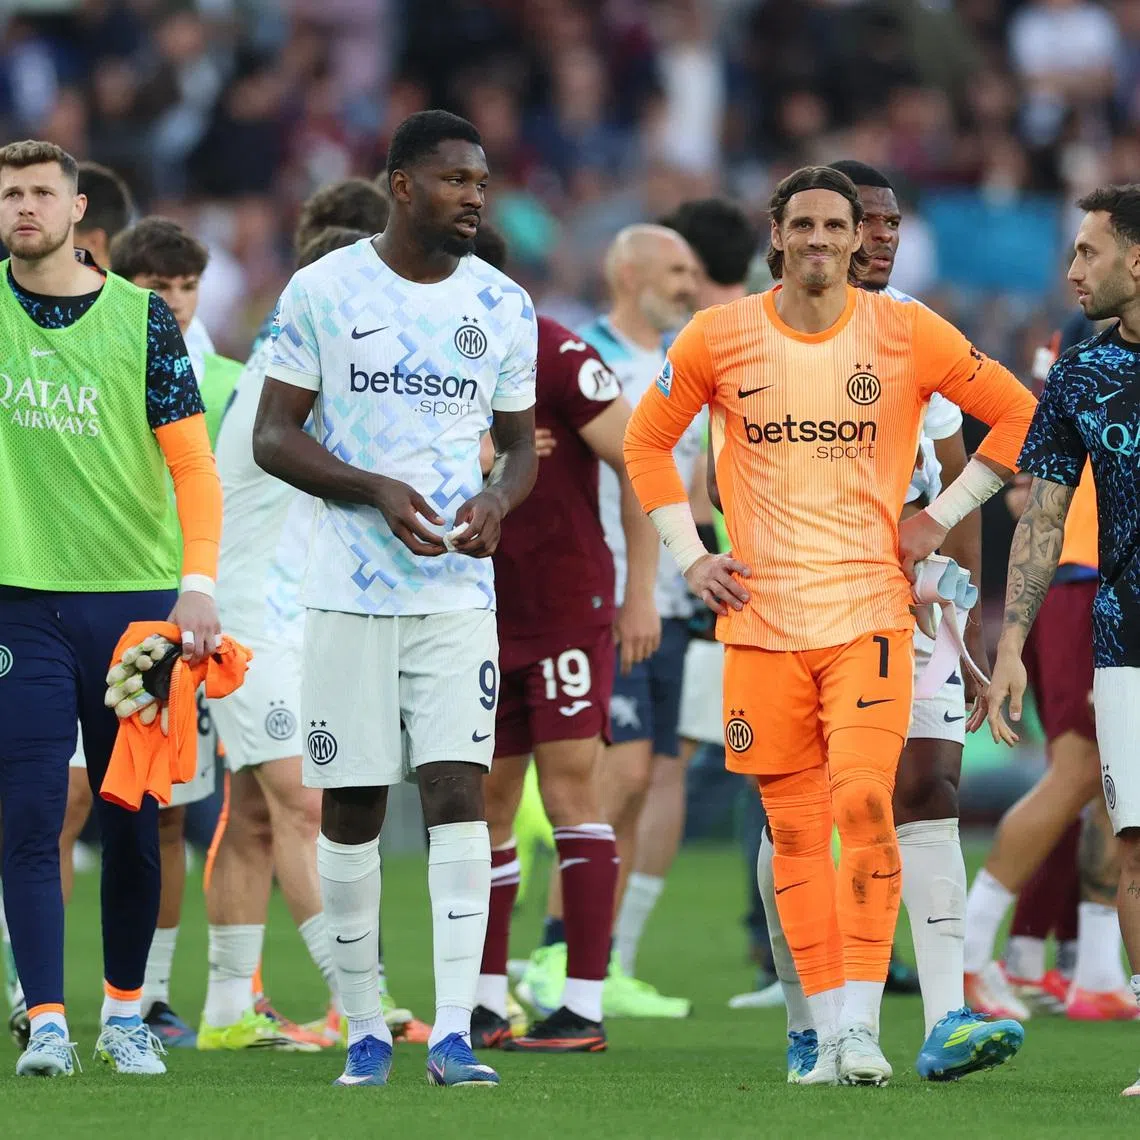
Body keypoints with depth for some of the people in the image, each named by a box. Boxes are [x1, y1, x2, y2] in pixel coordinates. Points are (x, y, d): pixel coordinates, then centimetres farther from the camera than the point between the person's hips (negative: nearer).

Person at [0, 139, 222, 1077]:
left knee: (132, 819, 6)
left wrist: (198, 585, -11)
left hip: (135, 595, 0)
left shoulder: (141, 317, 1)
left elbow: (193, 463, -1)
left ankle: (126, 1012, 19)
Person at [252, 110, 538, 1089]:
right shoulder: (324, 291, -2)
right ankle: (364, 1026, 15)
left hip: (459, 593, 1)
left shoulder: (503, 306, 7)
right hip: (349, 592, -1)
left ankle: (454, 1032, -15)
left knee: (458, 791, -11)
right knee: (351, 809, 3)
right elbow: (273, 436, -2)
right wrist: (377, 490, -16)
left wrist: (497, 500, -8)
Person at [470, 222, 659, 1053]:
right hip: (484, 613, 6)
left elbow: (641, 466, -12)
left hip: (570, 607, -6)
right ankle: (487, 1005, 13)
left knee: (570, 792, -8)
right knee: (486, 804, 6)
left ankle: (585, 1008, -7)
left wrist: (642, 592, -14)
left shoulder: (557, 358, -13)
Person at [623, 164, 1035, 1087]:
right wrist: (689, 554, 7)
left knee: (863, 803, -16)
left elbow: (1018, 415, 9)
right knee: (794, 830, 2)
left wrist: (941, 519, 4)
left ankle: (862, 1023, -13)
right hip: (760, 618, 2)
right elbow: (648, 441, 16)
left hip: (868, 610, -2)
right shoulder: (719, 338, 3)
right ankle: (829, 1032, 8)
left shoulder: (906, 335, 0)